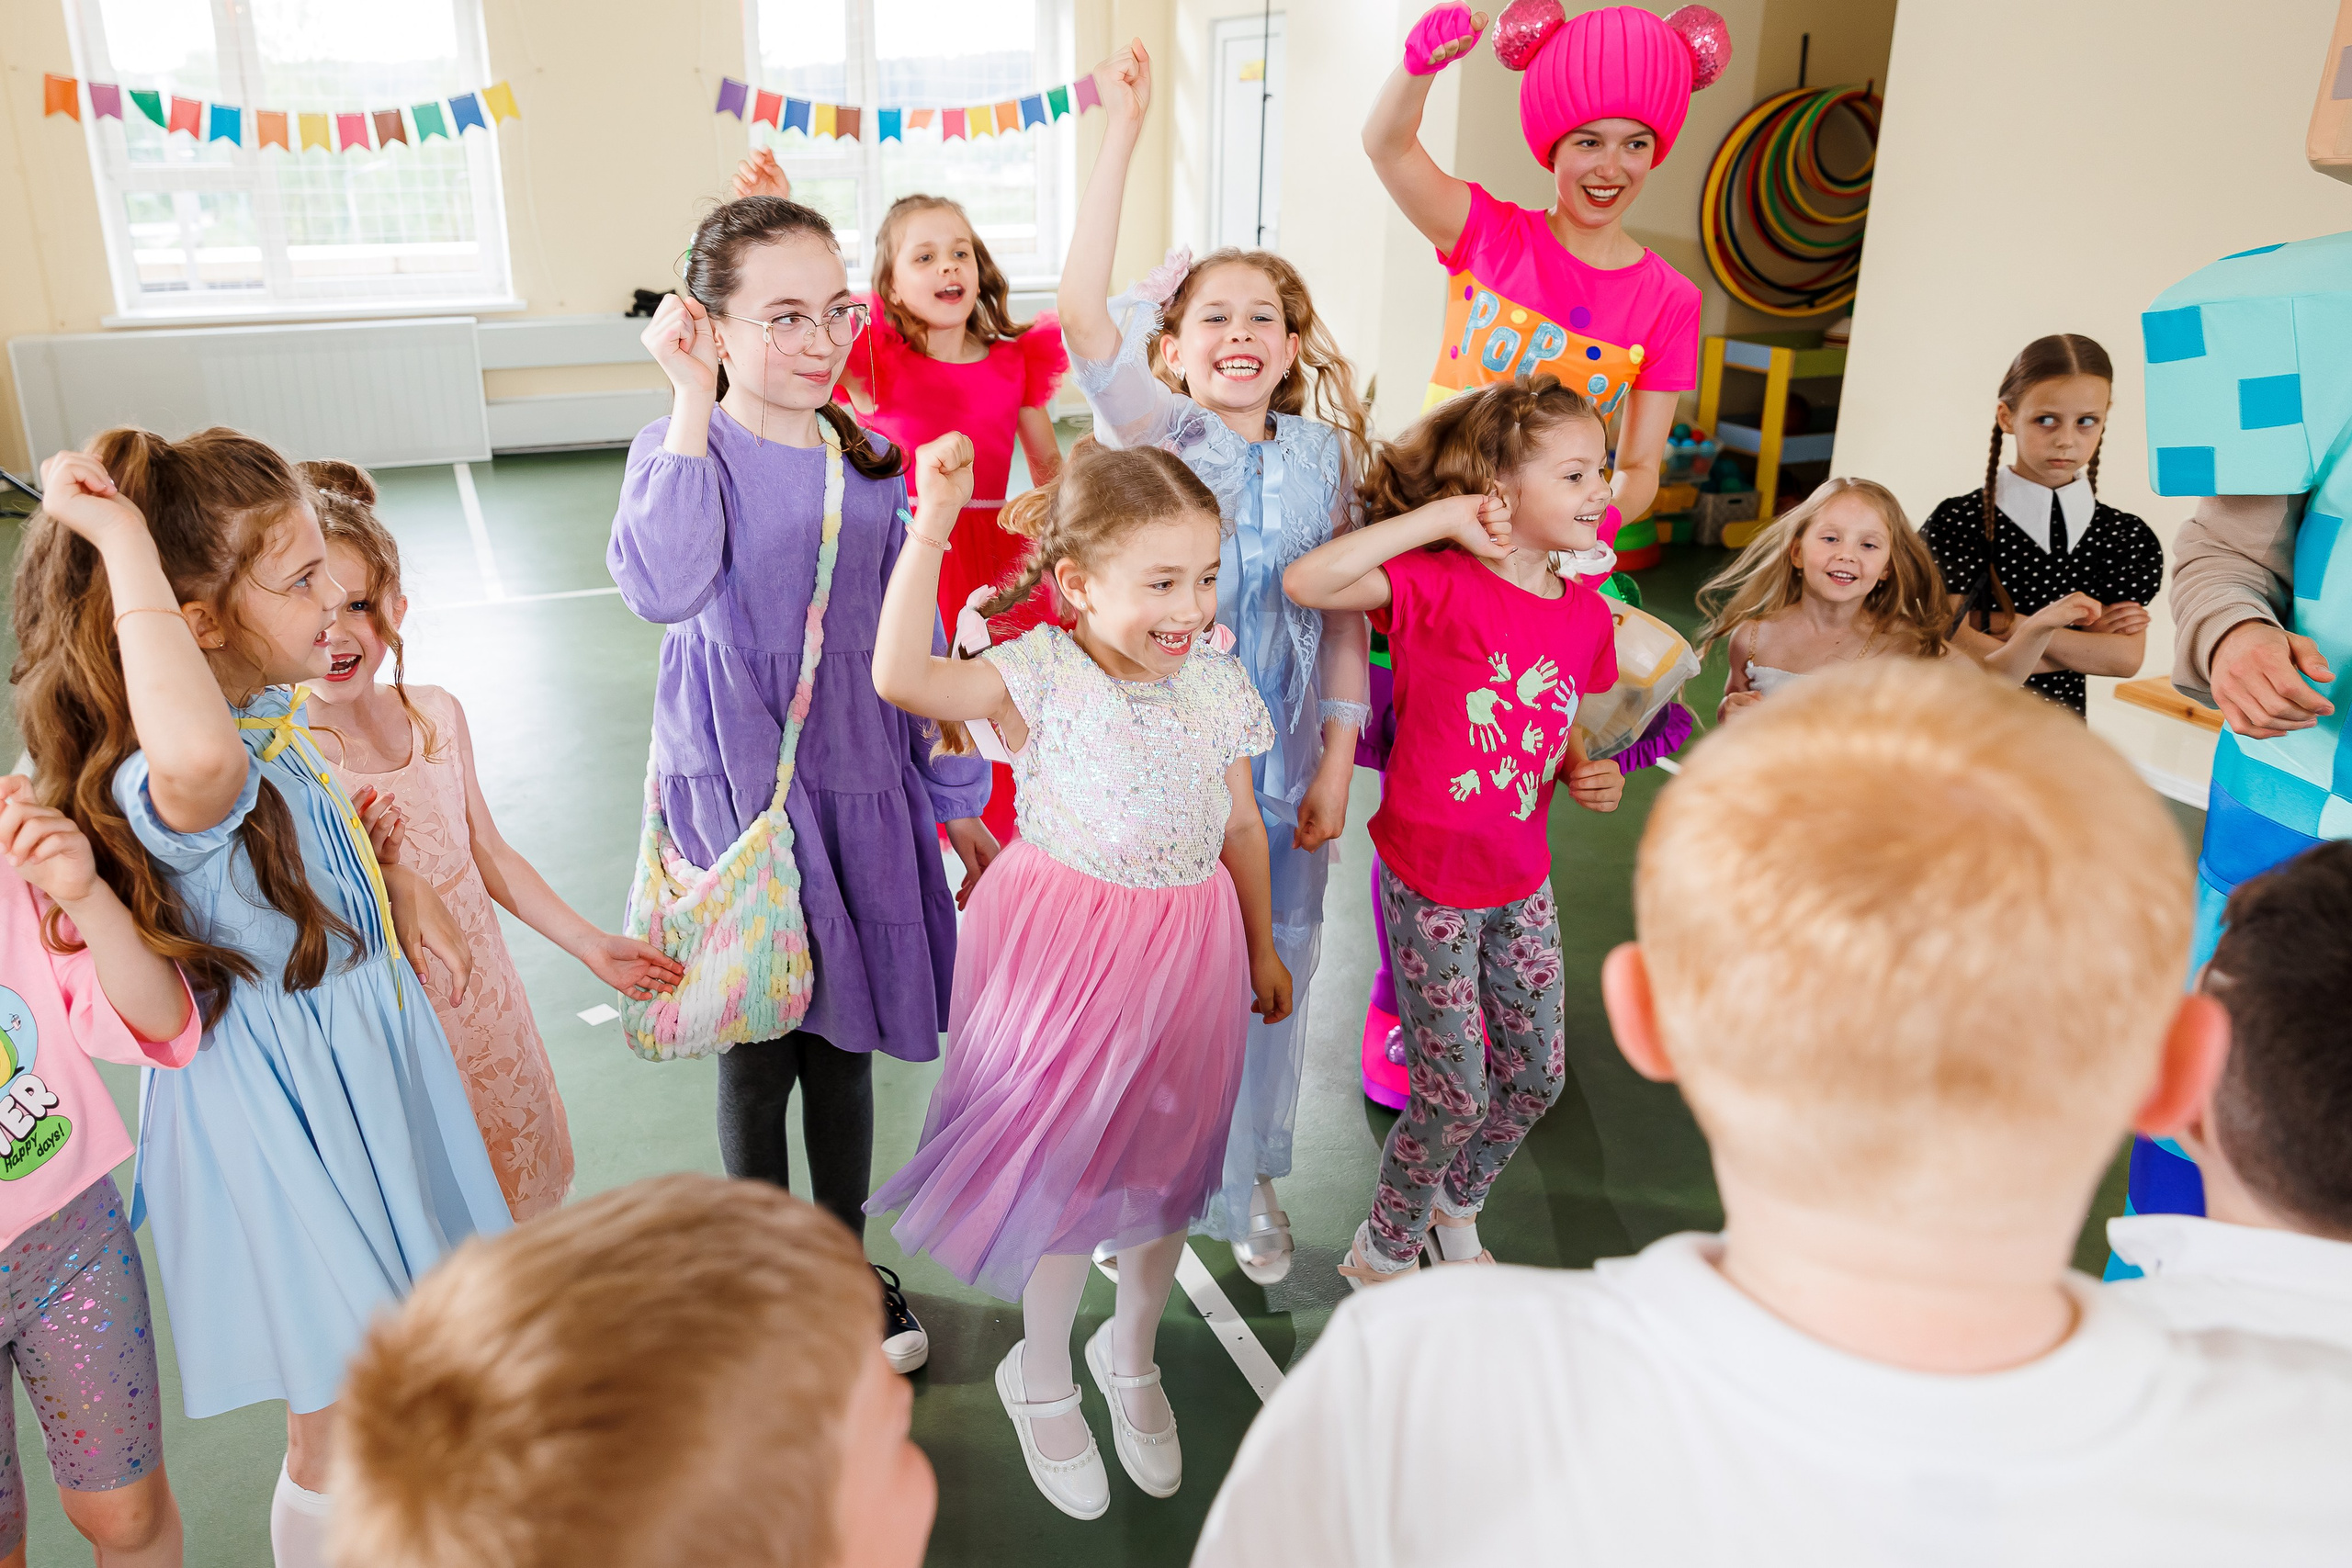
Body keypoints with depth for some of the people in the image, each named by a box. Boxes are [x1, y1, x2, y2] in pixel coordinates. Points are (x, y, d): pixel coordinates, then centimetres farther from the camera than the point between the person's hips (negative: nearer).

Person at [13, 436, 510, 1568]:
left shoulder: (278, 704, -3)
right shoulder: (164, 785, -32)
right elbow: (200, 765, -61)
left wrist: (400, 885, 3)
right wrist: (125, 541, -48)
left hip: (365, 1052, 9)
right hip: (285, 1109, -9)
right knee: (338, 1430, 11)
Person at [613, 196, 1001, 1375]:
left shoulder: (869, 461, 5)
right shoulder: (685, 449, -9)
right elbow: (662, 587, -31)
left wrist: (955, 796, 11)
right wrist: (693, 401, -26)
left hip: (860, 784, 4)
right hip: (739, 790, -4)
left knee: (846, 1036, 16)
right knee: (758, 1044, 10)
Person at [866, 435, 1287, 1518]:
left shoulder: (1218, 683, -4)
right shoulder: (1041, 677, -17)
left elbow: (1241, 823, 8)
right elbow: (901, 676, -33)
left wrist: (1262, 947, 17)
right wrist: (932, 528, -37)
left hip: (1186, 952, 4)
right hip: (1069, 950, -4)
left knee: (1165, 1164, 18)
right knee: (1067, 1171, 10)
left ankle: (1131, 1358, 45)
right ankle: (1041, 1380, 38)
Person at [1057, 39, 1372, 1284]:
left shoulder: (1325, 454, 3)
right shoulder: (1154, 432, -5)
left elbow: (1345, 614, 4)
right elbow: (1081, 311, -22)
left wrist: (1337, 760, -2)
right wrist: (1124, 127, -24)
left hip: (1283, 760, 3)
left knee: (1274, 971, 13)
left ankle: (1247, 1184, 35)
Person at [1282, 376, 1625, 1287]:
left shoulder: (1586, 615, 1)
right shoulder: (1440, 586, -19)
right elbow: (1306, 582, -33)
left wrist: (1584, 776, -6)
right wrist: (1437, 517, -30)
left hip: (1522, 882, 7)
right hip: (1429, 883, -6)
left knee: (1537, 1077, 16)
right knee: (1455, 1096, 2)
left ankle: (1456, 1209, 44)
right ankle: (1383, 1251, 29)